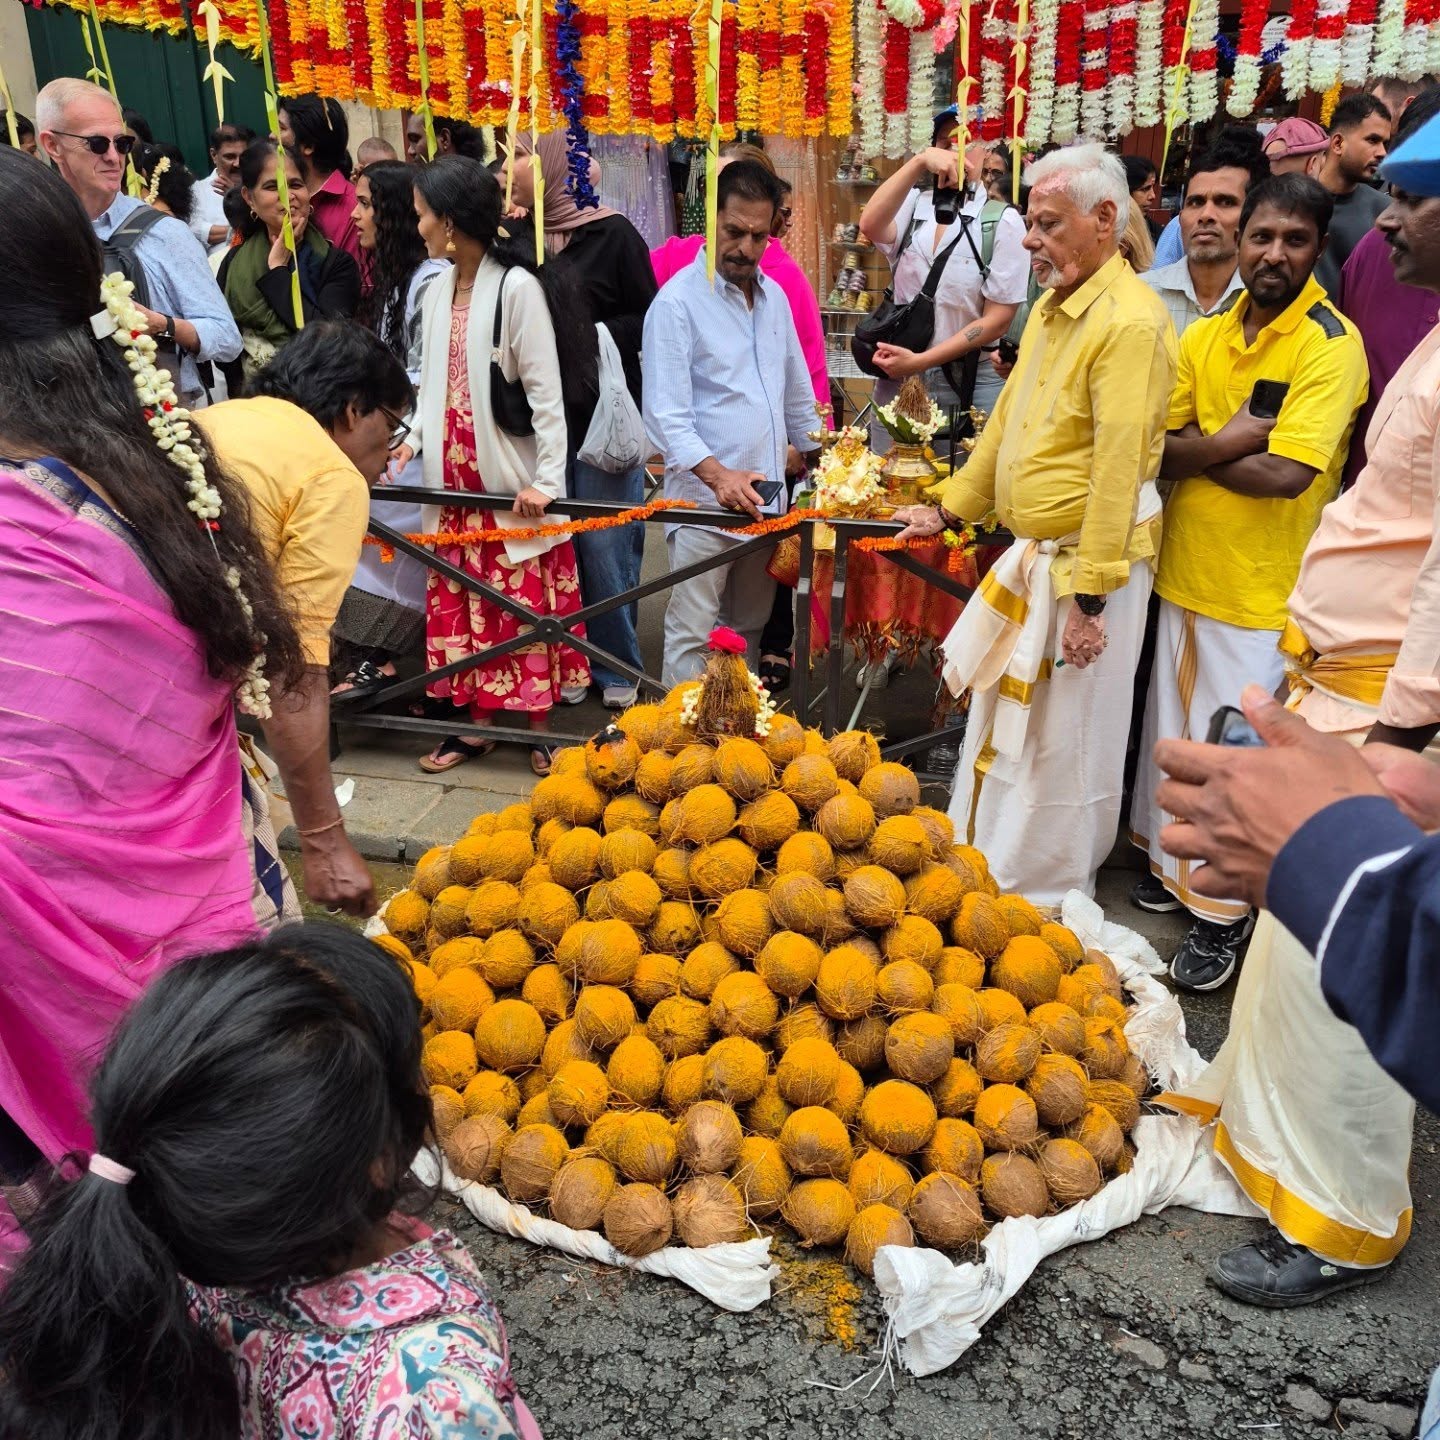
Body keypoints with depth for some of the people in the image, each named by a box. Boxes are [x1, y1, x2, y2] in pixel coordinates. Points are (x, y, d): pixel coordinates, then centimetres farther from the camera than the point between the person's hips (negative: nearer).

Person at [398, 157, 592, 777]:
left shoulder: (516, 288, -12)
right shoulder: (437, 291, 11)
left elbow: (546, 391, -14)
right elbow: (432, 384, 16)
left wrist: (547, 478, -18)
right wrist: (411, 439, 0)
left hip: (513, 480, -7)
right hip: (456, 477, 7)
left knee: (528, 604, 2)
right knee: (463, 604, 11)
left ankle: (540, 725, 16)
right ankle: (478, 722, 22)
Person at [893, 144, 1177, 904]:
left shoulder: (1131, 321, -18)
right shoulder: (1052, 307, 11)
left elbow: (1119, 469, -23)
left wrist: (1088, 596, -23)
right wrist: (948, 508, 21)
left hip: (1087, 564, -9)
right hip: (1031, 555, 9)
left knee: (1062, 745, 4)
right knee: (1002, 724, 18)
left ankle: (1045, 900, 22)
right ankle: (986, 868, 35)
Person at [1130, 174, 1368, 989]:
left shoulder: (1331, 344, -12)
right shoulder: (1205, 336, 6)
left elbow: (1287, 474, -23)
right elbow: (1153, 448, -2)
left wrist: (1195, 449, -10)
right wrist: (1231, 441, -17)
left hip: (1261, 590, -6)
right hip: (1185, 572, 6)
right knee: (1173, 731, 17)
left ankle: (1224, 912, 19)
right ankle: (1175, 868, 37)